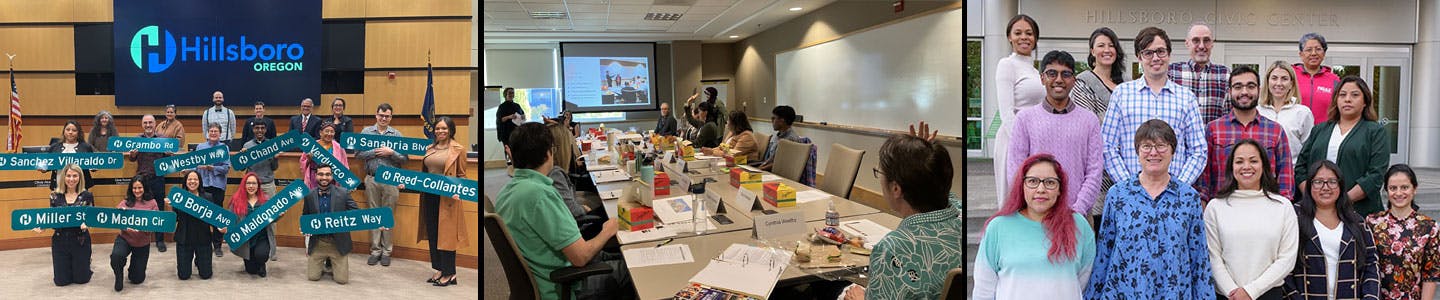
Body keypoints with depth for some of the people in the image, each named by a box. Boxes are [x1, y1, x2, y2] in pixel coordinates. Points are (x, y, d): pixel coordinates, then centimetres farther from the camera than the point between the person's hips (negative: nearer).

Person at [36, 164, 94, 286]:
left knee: (81, 279, 4)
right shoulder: (55, 195, 2)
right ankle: (70, 267, 39)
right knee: (61, 281, 5)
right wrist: (43, 227, -15)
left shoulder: (87, 196, -3)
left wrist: (86, 224, -26)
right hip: (60, 240, 2)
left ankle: (84, 264, 38)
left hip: (80, 240, -2)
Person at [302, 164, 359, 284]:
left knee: (341, 279, -4)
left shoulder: (343, 193, -6)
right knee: (312, 277, -2)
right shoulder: (309, 195, 0)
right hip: (317, 242, 1)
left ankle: (332, 263, 29)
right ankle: (322, 263, 32)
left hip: (338, 242, -1)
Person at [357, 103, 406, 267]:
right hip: (371, 178, 1)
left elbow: (405, 158, 0)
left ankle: (386, 251, 10)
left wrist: (391, 153, -14)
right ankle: (375, 250, 15)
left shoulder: (397, 134, 4)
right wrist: (375, 152, -12)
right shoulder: (366, 132, 6)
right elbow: (358, 154, -2)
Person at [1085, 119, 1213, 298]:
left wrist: (1204, 295, 2)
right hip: (1123, 292, 0)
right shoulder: (1117, 194, 0)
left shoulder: (1189, 197, 1)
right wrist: (1093, 295, 2)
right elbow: (1103, 251, 3)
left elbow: (1199, 255, 4)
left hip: (1175, 293, 0)